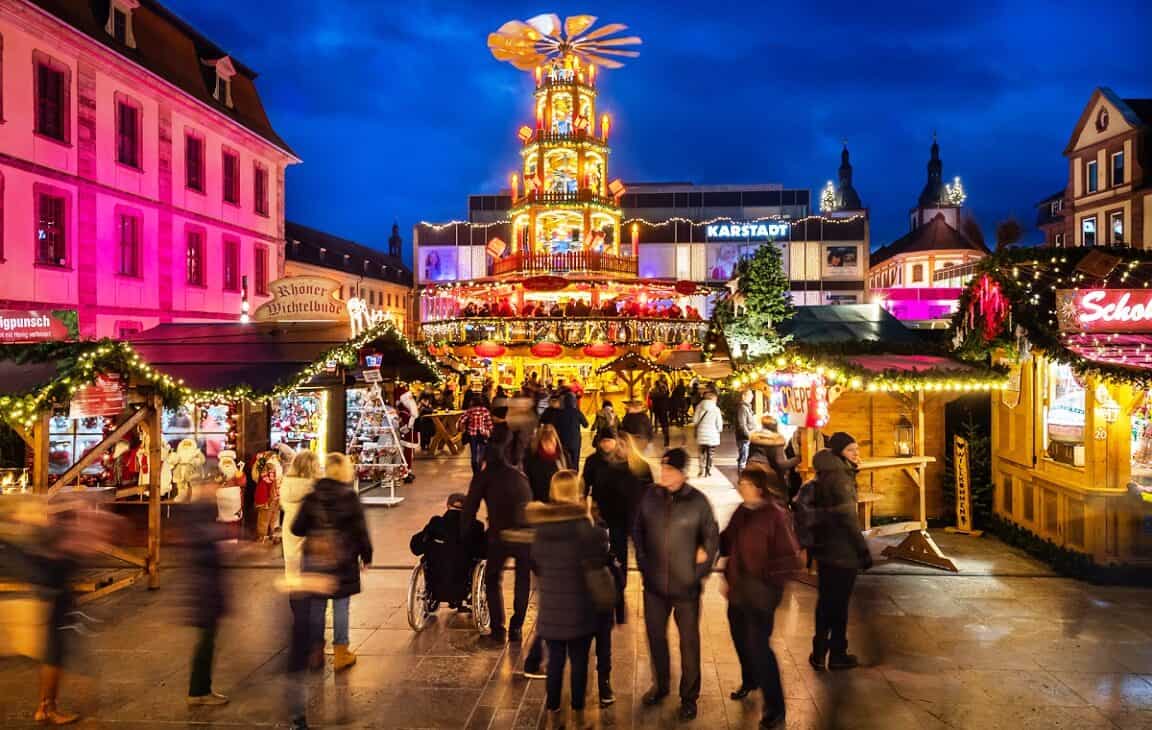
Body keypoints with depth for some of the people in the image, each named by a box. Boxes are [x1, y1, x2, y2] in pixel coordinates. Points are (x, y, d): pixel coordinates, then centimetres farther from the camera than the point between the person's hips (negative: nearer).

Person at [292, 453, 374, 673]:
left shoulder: (312, 497, -1)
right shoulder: (350, 497, -10)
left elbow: (297, 529, 1)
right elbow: (360, 530, -8)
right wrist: (366, 556, 3)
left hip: (314, 559, 3)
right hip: (342, 560, -3)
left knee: (316, 605, 12)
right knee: (341, 606, 5)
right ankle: (340, 653, 11)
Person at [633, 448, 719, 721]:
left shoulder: (698, 502, -13)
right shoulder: (650, 497, -6)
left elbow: (712, 538, -3)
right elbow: (638, 531, 7)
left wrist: (700, 572, -5)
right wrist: (643, 563, 2)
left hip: (686, 586, -3)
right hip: (654, 584, 3)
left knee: (689, 641, 10)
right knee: (655, 636, 18)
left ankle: (689, 696, 28)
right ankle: (660, 685, 40)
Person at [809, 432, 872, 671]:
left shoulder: (825, 475, 9)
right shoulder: (840, 476, -19)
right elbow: (848, 517, -20)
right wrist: (863, 550, -16)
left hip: (824, 547, 8)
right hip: (842, 550, -8)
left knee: (825, 599, 16)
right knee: (839, 602, 5)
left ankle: (819, 652, 23)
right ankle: (837, 655, 17)